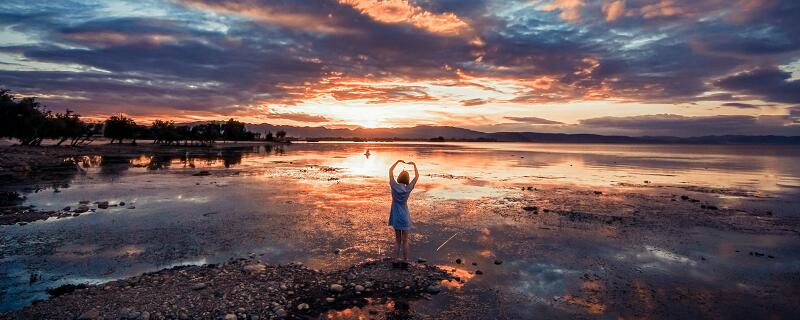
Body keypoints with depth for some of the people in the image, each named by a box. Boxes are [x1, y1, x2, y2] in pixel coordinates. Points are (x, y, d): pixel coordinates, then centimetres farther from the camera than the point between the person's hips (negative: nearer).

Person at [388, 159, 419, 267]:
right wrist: (414, 165, 6)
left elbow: (390, 171, 3)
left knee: (397, 240, 13)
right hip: (404, 217, -2)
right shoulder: (408, 189, -12)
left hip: (396, 217, 2)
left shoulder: (394, 186, -9)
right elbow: (417, 176, -2)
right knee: (405, 241, 8)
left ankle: (396, 260, 14)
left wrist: (398, 162, 7)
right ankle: (405, 261, 14)